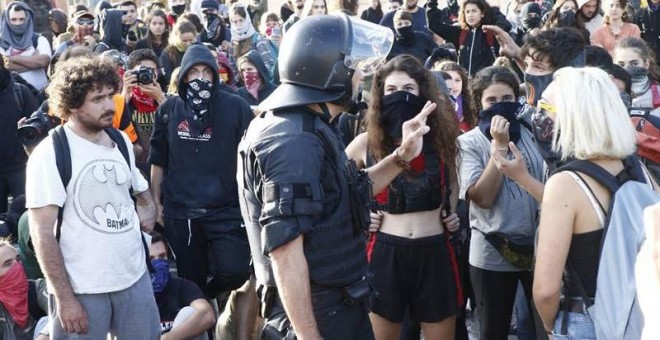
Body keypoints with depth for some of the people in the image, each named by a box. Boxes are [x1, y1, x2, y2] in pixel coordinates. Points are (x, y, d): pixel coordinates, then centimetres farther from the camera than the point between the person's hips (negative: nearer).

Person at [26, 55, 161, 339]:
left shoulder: (121, 141, 8)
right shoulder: (50, 153, -10)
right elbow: (42, 232, -12)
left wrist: (148, 210, 2)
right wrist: (64, 297, -15)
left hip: (135, 277, 5)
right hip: (81, 289, -5)